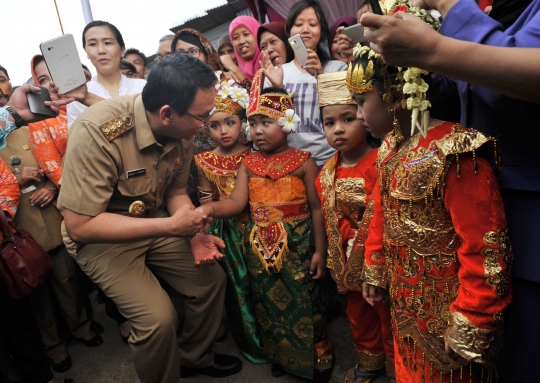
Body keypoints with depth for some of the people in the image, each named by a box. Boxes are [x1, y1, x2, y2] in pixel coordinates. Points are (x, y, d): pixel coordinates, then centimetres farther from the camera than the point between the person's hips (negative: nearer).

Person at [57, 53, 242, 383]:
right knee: (159, 317, -18)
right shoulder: (97, 132, -31)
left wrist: (194, 234, -15)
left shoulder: (182, 129, -12)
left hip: (155, 223, 6)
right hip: (102, 235, -5)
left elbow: (176, 191, 3)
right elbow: (79, 224, -28)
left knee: (212, 278, 2)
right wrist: (169, 225, -31)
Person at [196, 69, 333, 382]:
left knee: (305, 301, 8)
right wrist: (210, 208, -27)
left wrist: (320, 250, -10)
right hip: (260, 247, 4)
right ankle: (282, 354, 40)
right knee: (269, 302, 17)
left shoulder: (303, 162, -8)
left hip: (297, 245, -4)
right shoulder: (249, 164, 3)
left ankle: (321, 356, 32)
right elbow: (237, 202, -7)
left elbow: (317, 209, -8)